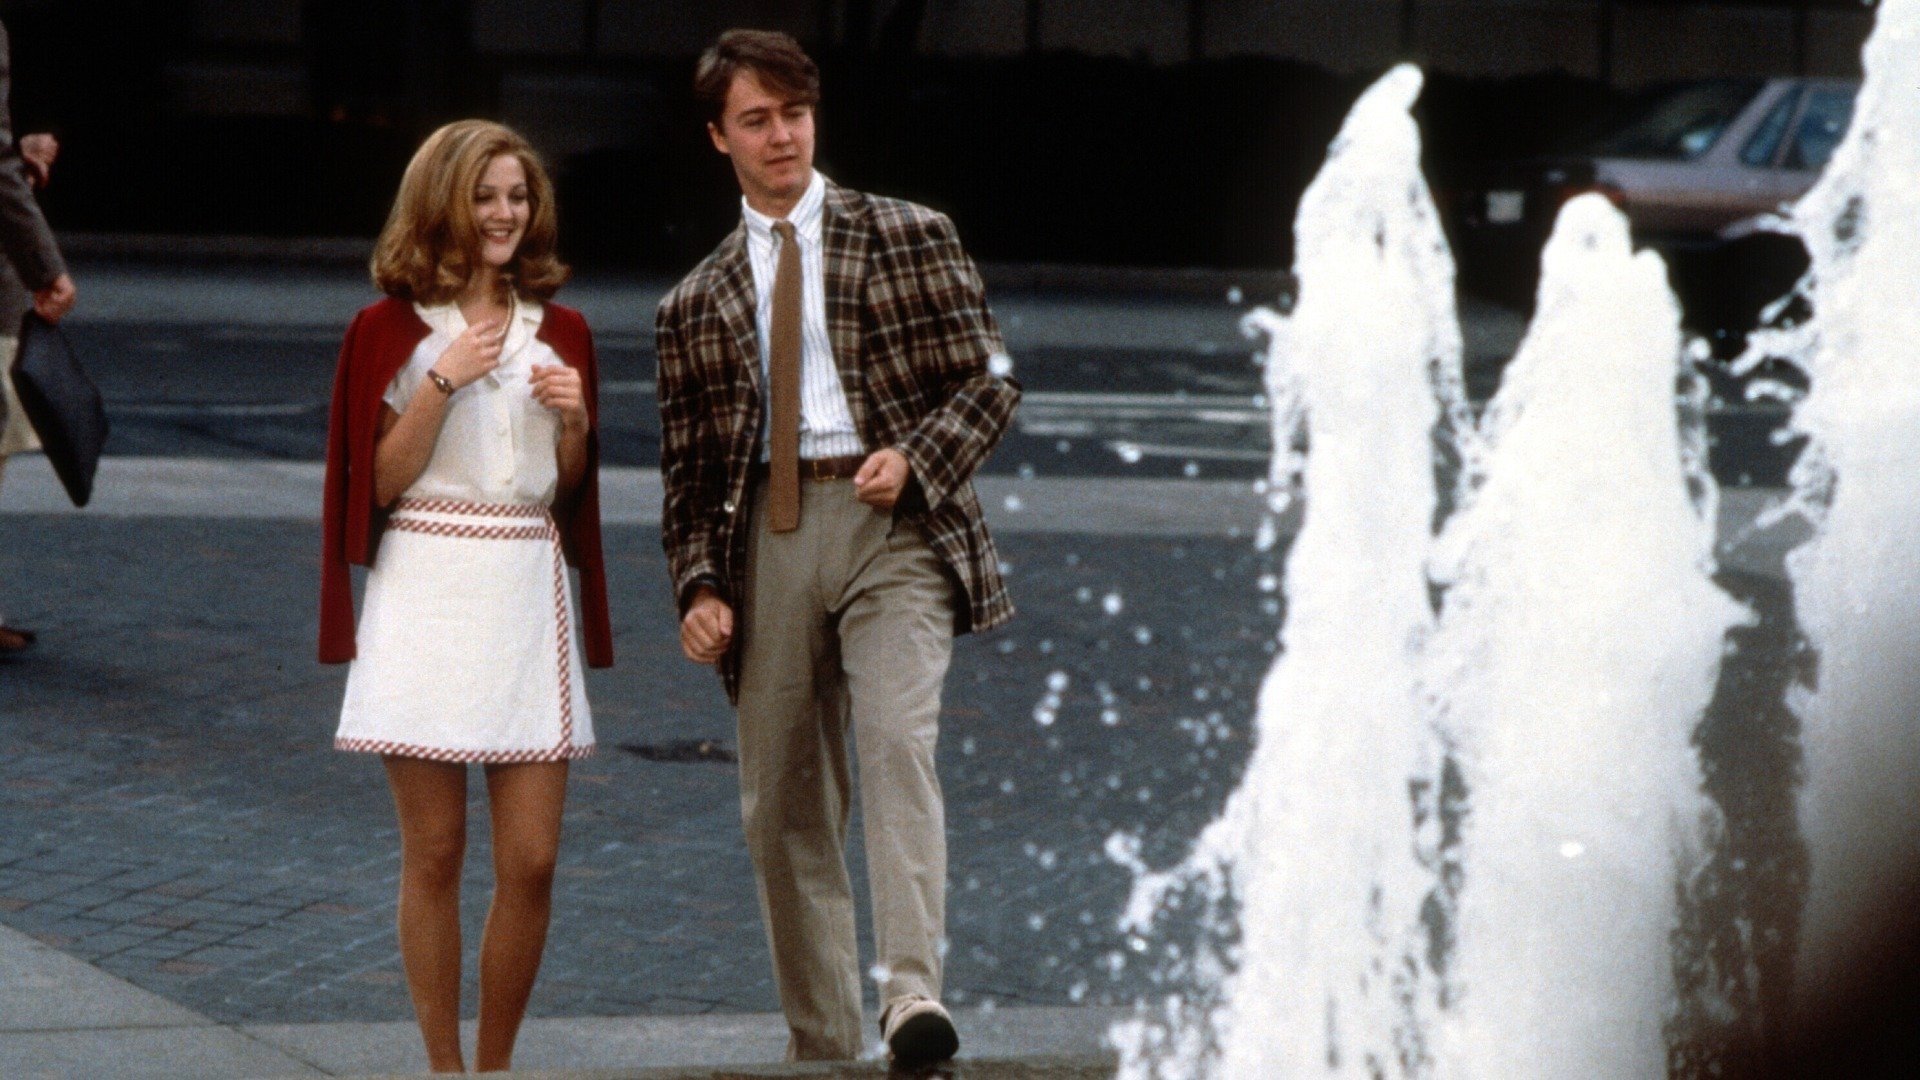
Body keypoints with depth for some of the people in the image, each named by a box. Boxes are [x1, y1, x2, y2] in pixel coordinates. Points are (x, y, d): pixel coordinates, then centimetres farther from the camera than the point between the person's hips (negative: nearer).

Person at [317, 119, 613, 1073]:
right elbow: (381, 483, -3)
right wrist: (443, 383, -12)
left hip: (528, 596, 3)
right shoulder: (391, 330, 2)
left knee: (532, 859, -2)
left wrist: (574, 422, -2)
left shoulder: (559, 332, 12)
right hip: (426, 596, -3)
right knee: (434, 854, 0)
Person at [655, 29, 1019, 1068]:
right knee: (782, 804, 2)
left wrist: (916, 458, -11)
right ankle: (820, 1049, 10)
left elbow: (990, 378, 6)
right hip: (767, 540, 3)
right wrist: (699, 584, 1)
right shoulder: (697, 302, 16)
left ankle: (913, 995, -33)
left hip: (890, 522, -3)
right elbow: (687, 465, 16)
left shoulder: (910, 238, 9)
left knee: (897, 741, -24)